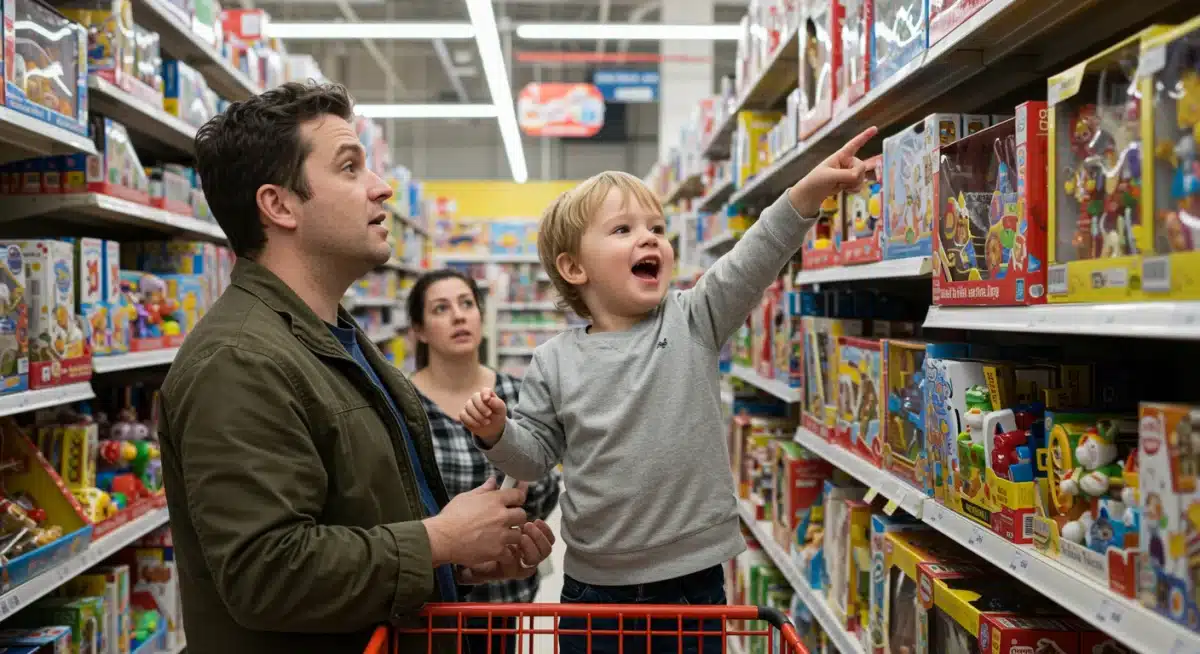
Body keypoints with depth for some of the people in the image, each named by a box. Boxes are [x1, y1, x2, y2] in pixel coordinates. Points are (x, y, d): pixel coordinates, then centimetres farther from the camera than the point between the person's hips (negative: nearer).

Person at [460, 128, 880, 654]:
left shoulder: (693, 323, -3)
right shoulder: (554, 363, -2)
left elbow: (752, 264, -16)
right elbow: (536, 453, 5)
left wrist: (806, 192, -29)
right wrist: (498, 434, -16)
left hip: (693, 577, 0)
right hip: (595, 583, 1)